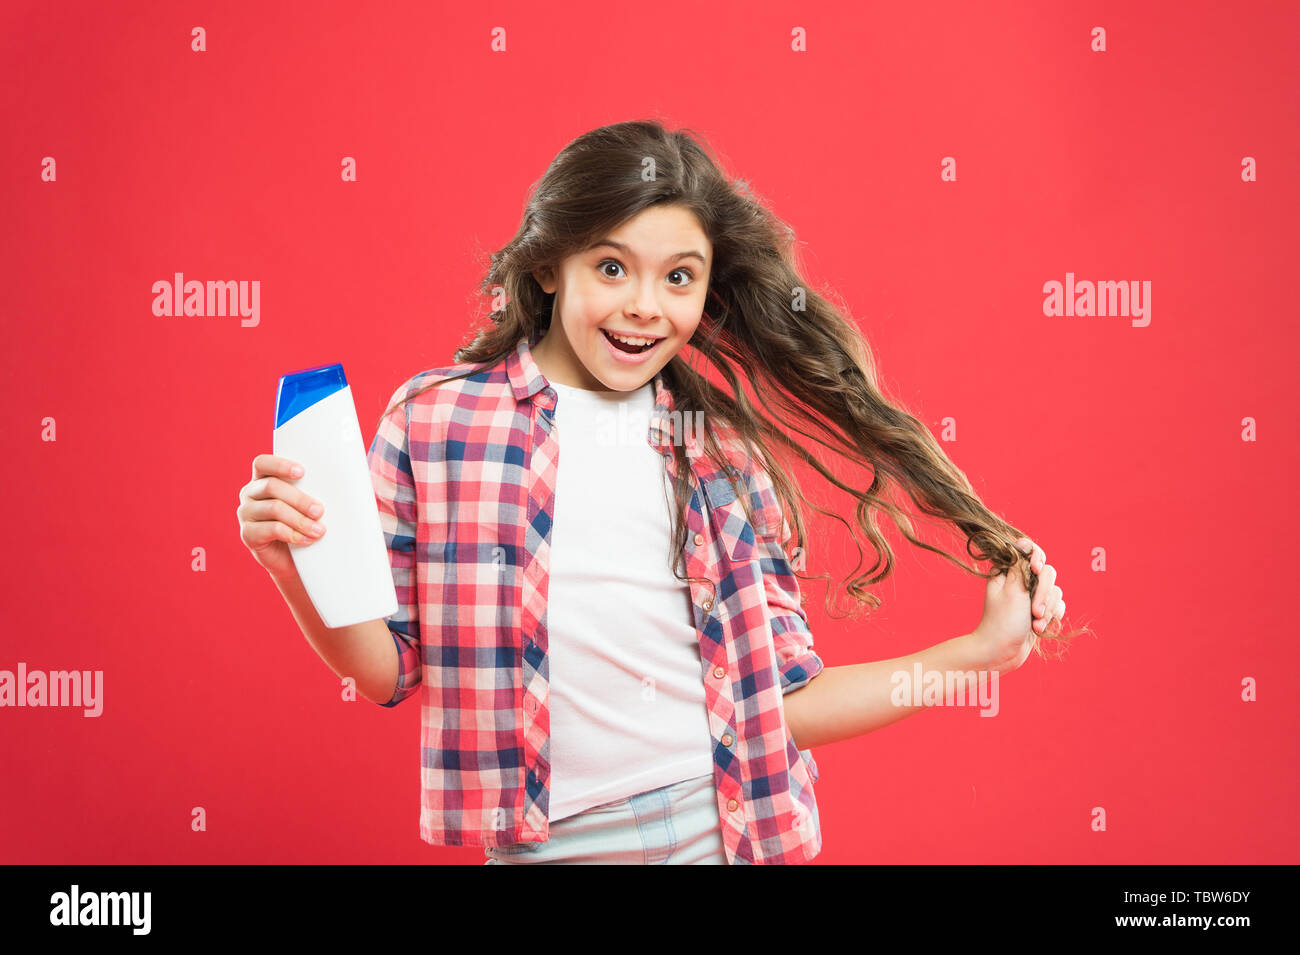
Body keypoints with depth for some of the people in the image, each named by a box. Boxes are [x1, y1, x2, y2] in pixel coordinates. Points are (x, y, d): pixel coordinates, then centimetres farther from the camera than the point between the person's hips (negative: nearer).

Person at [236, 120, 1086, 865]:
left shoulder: (727, 456, 1)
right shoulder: (433, 418, -4)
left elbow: (782, 705, 3)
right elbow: (390, 669, 0)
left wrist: (982, 651, 0)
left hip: (722, 830, 1)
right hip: (543, 843, -1)